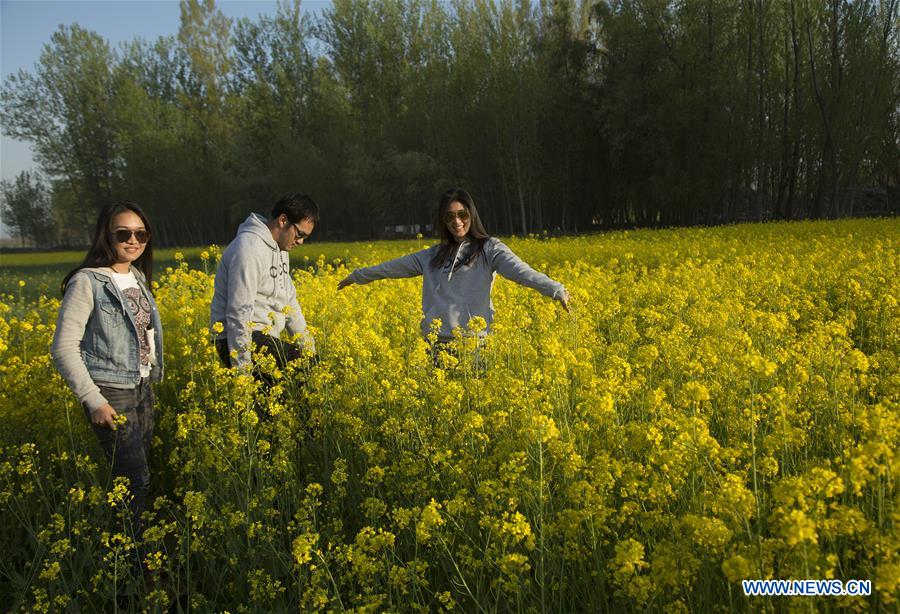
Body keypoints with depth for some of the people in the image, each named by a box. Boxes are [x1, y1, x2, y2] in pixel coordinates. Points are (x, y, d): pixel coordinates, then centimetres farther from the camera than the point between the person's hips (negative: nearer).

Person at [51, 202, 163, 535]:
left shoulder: (138, 278, 10)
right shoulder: (87, 282, -13)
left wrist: (151, 383, 14)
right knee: (136, 479, -7)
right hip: (110, 394, -7)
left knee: (136, 474, 10)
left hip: (142, 389, 7)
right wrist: (93, 400, -19)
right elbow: (64, 348, -16)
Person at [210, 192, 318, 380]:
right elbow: (239, 313, -22)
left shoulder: (279, 247, 13)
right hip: (242, 341, -10)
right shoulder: (249, 250, -19)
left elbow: (288, 300, 22)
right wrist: (243, 370, -23)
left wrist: (307, 343, 16)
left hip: (265, 340, 10)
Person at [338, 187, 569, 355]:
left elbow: (519, 270, -13)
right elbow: (394, 267, 28)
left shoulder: (489, 249, 2)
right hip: (438, 345, 4)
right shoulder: (433, 255, 18)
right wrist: (357, 275, 36)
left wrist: (555, 289, -30)